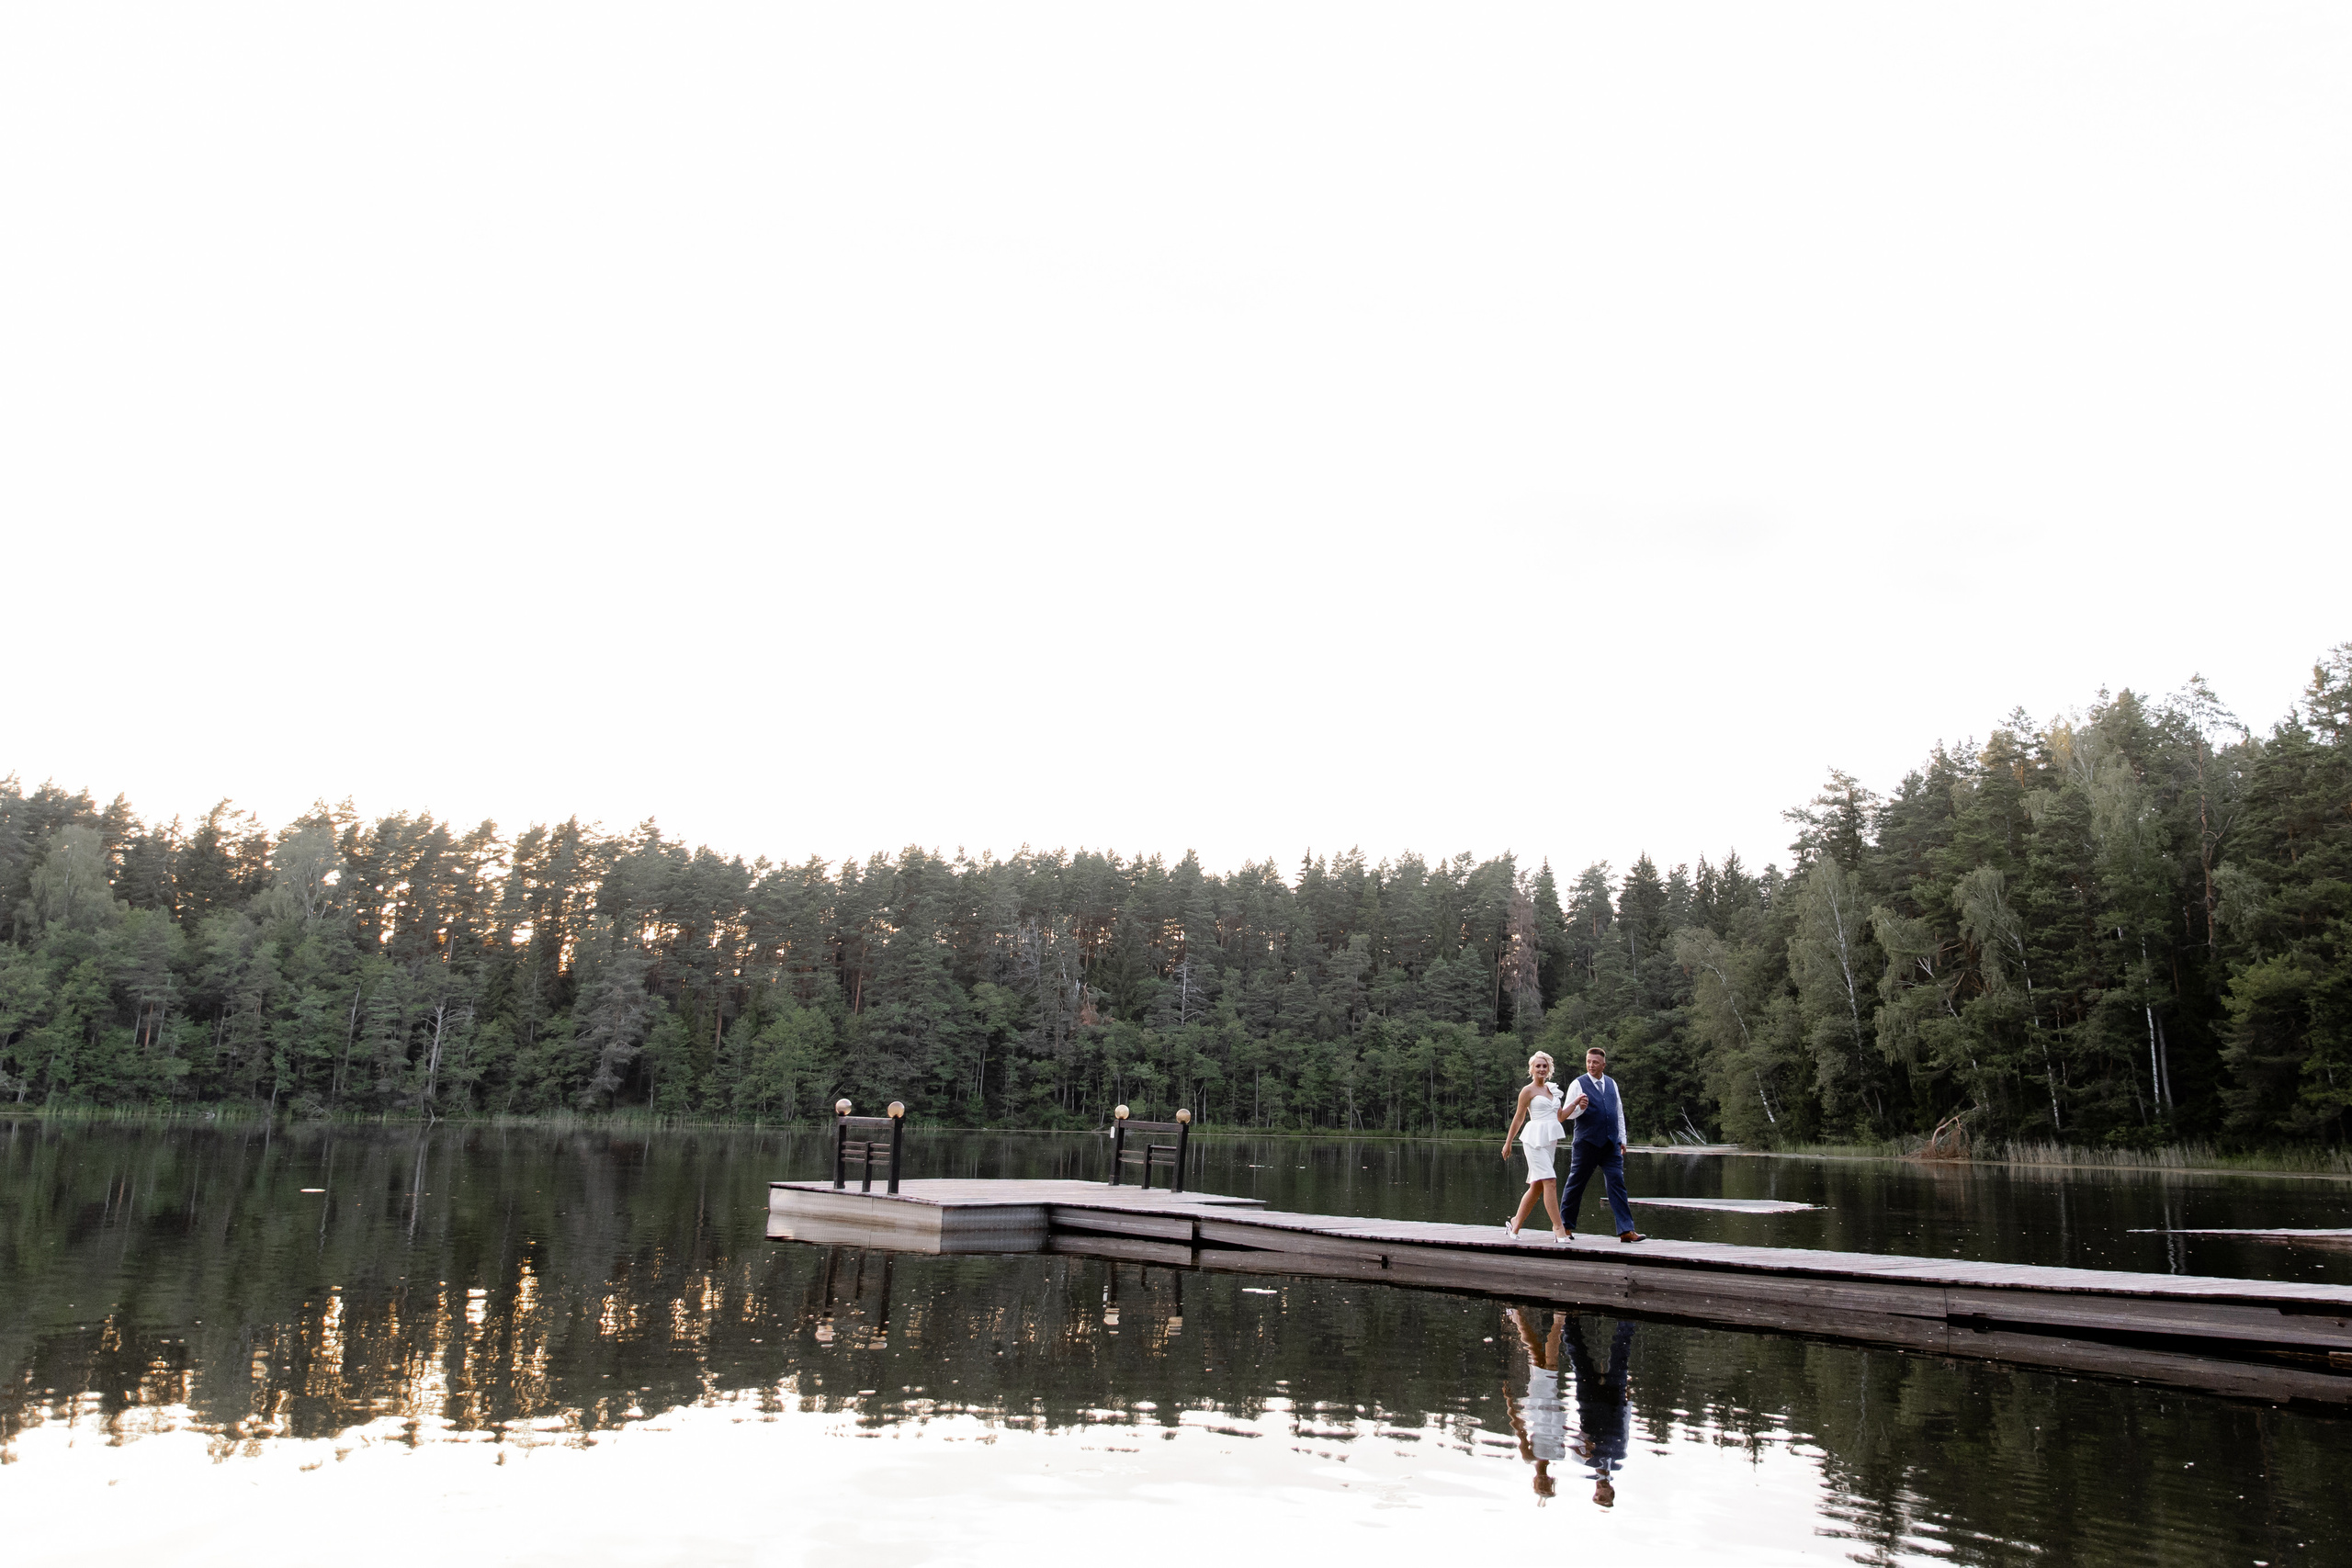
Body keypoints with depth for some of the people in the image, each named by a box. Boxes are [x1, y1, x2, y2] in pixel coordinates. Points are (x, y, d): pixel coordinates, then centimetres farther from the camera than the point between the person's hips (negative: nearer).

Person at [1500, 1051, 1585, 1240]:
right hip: (1535, 1138, -8)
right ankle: (1558, 1227, -14)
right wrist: (1508, 1143, 2)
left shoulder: (1552, 1089, 18)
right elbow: (1518, 1118, 0)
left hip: (1550, 1141, 8)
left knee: (1536, 1186, 9)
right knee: (1550, 1181, -15)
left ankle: (1515, 1223, 19)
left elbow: (1560, 1117, 18)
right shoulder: (1528, 1091, -2)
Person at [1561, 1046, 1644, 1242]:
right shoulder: (1579, 1084, -2)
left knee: (1617, 1184, -3)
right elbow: (1567, 1114, -5)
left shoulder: (1611, 1083, 13)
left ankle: (1626, 1230, -3)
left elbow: (1619, 1112, 20)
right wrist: (1579, 1107, -25)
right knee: (1576, 1184, 3)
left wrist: (1622, 1139, 16)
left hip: (1611, 1144, 4)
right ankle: (1565, 1225, 16)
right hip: (1586, 1143, -4)